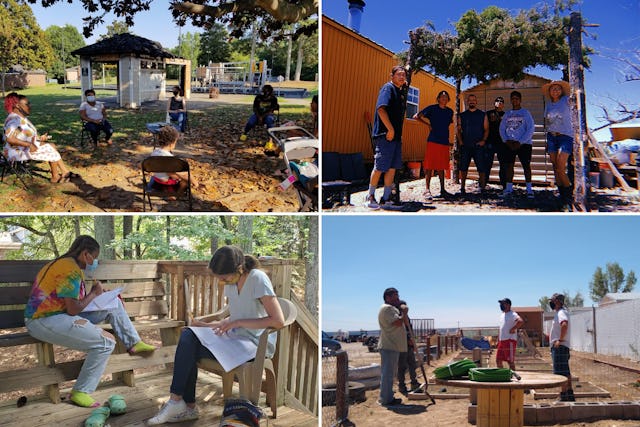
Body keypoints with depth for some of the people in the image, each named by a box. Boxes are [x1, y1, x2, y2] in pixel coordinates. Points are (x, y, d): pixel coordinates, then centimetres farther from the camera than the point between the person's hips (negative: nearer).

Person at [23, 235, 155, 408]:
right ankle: (80, 392, -10)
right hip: (44, 322, -10)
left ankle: (134, 343, 19)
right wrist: (94, 294, -5)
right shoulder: (71, 270, -18)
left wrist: (96, 295, 3)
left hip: (58, 314, 10)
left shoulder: (66, 263, 13)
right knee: (107, 342, -20)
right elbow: (73, 310, -21)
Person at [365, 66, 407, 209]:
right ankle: (371, 197, 6)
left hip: (396, 135, 9)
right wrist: (391, 129, -22)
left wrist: (399, 133, 18)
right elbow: (381, 108, -21)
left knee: (393, 167, 9)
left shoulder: (401, 92, 19)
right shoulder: (388, 88, -8)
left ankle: (386, 198, 15)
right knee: (379, 167, -5)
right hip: (385, 135, -9)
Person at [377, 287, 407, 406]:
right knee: (388, 373, -8)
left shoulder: (392, 308, 22)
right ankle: (386, 399, -5)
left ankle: (388, 398, 21)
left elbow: (398, 324, 25)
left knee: (389, 373, 15)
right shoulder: (387, 308, -14)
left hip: (392, 346, 11)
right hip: (389, 347, -11)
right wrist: (404, 313, -8)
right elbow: (398, 322, -25)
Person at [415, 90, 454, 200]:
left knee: (441, 167, 9)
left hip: (445, 142, 5)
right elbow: (417, 116, 2)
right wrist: (428, 124, -1)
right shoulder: (432, 108, 2)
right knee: (430, 166, -7)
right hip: (433, 141, -5)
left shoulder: (450, 111, 15)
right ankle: (427, 190, -8)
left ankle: (442, 190, 14)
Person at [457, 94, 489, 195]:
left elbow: (486, 129, 8)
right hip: (465, 146, 2)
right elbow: (459, 130, 13)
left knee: (481, 168, -5)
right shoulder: (462, 116, 13)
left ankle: (482, 189, 0)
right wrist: (460, 141, -1)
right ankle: (462, 188, 8)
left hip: (479, 146, -1)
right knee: (463, 168, 1)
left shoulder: (482, 115, 9)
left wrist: (483, 140, -7)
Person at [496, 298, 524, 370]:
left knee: (510, 361, -5)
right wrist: (498, 340, 19)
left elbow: (521, 321, -30)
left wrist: (513, 329, -21)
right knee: (498, 360, 10)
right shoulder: (502, 315, 18)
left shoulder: (512, 314, -11)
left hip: (510, 340, -9)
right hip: (501, 341, 9)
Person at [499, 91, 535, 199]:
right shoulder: (507, 114, 12)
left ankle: (529, 189, 1)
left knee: (526, 166, -2)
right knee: (509, 165, 2)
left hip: (524, 144, -4)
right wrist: (506, 140, -7)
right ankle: (508, 188, 7)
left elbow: (530, 129, -7)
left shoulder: (525, 113, 0)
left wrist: (520, 142, -14)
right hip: (510, 144, 4)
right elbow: (502, 128, 9)